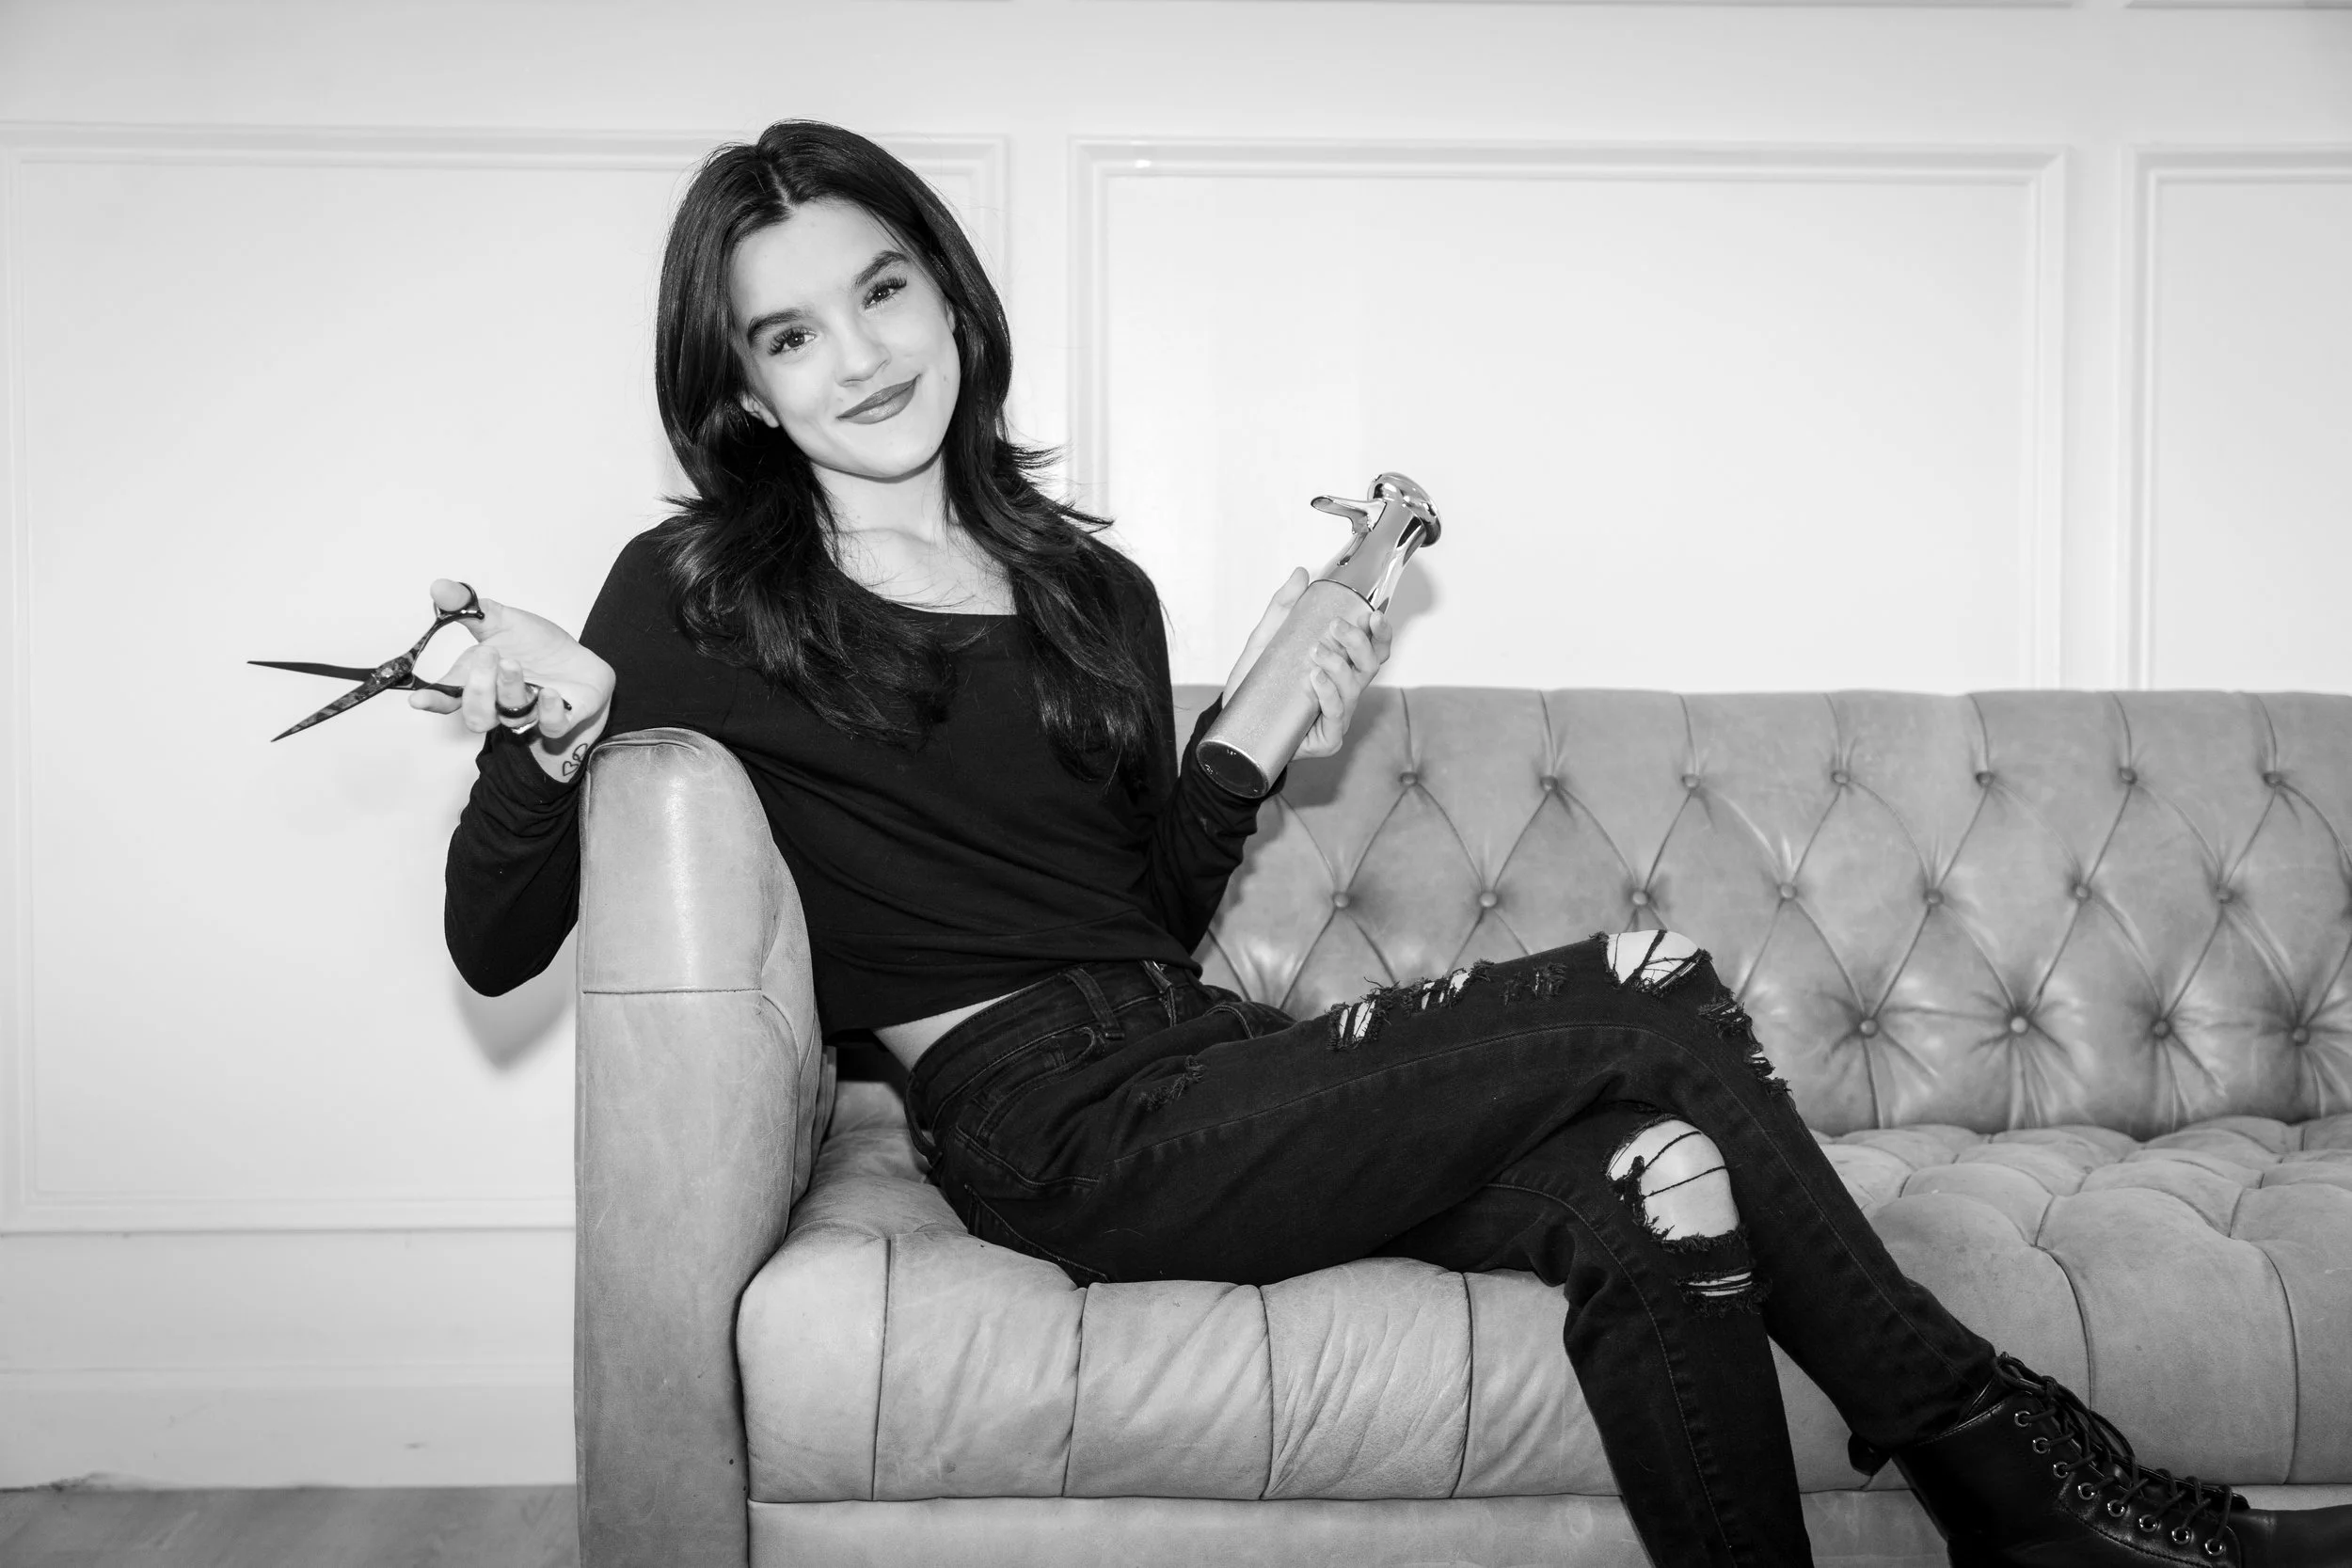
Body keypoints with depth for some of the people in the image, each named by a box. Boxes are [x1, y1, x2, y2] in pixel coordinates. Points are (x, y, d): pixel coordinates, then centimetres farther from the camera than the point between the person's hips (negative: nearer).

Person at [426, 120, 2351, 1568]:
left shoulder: (1091, 590, 14)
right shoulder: (699, 597, 0)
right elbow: (498, 948, 0)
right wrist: (541, 746, -19)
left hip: (1194, 1063, 6)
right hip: (1055, 1129, -5)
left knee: (1642, 1186, -23)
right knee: (1653, 1003, -18)